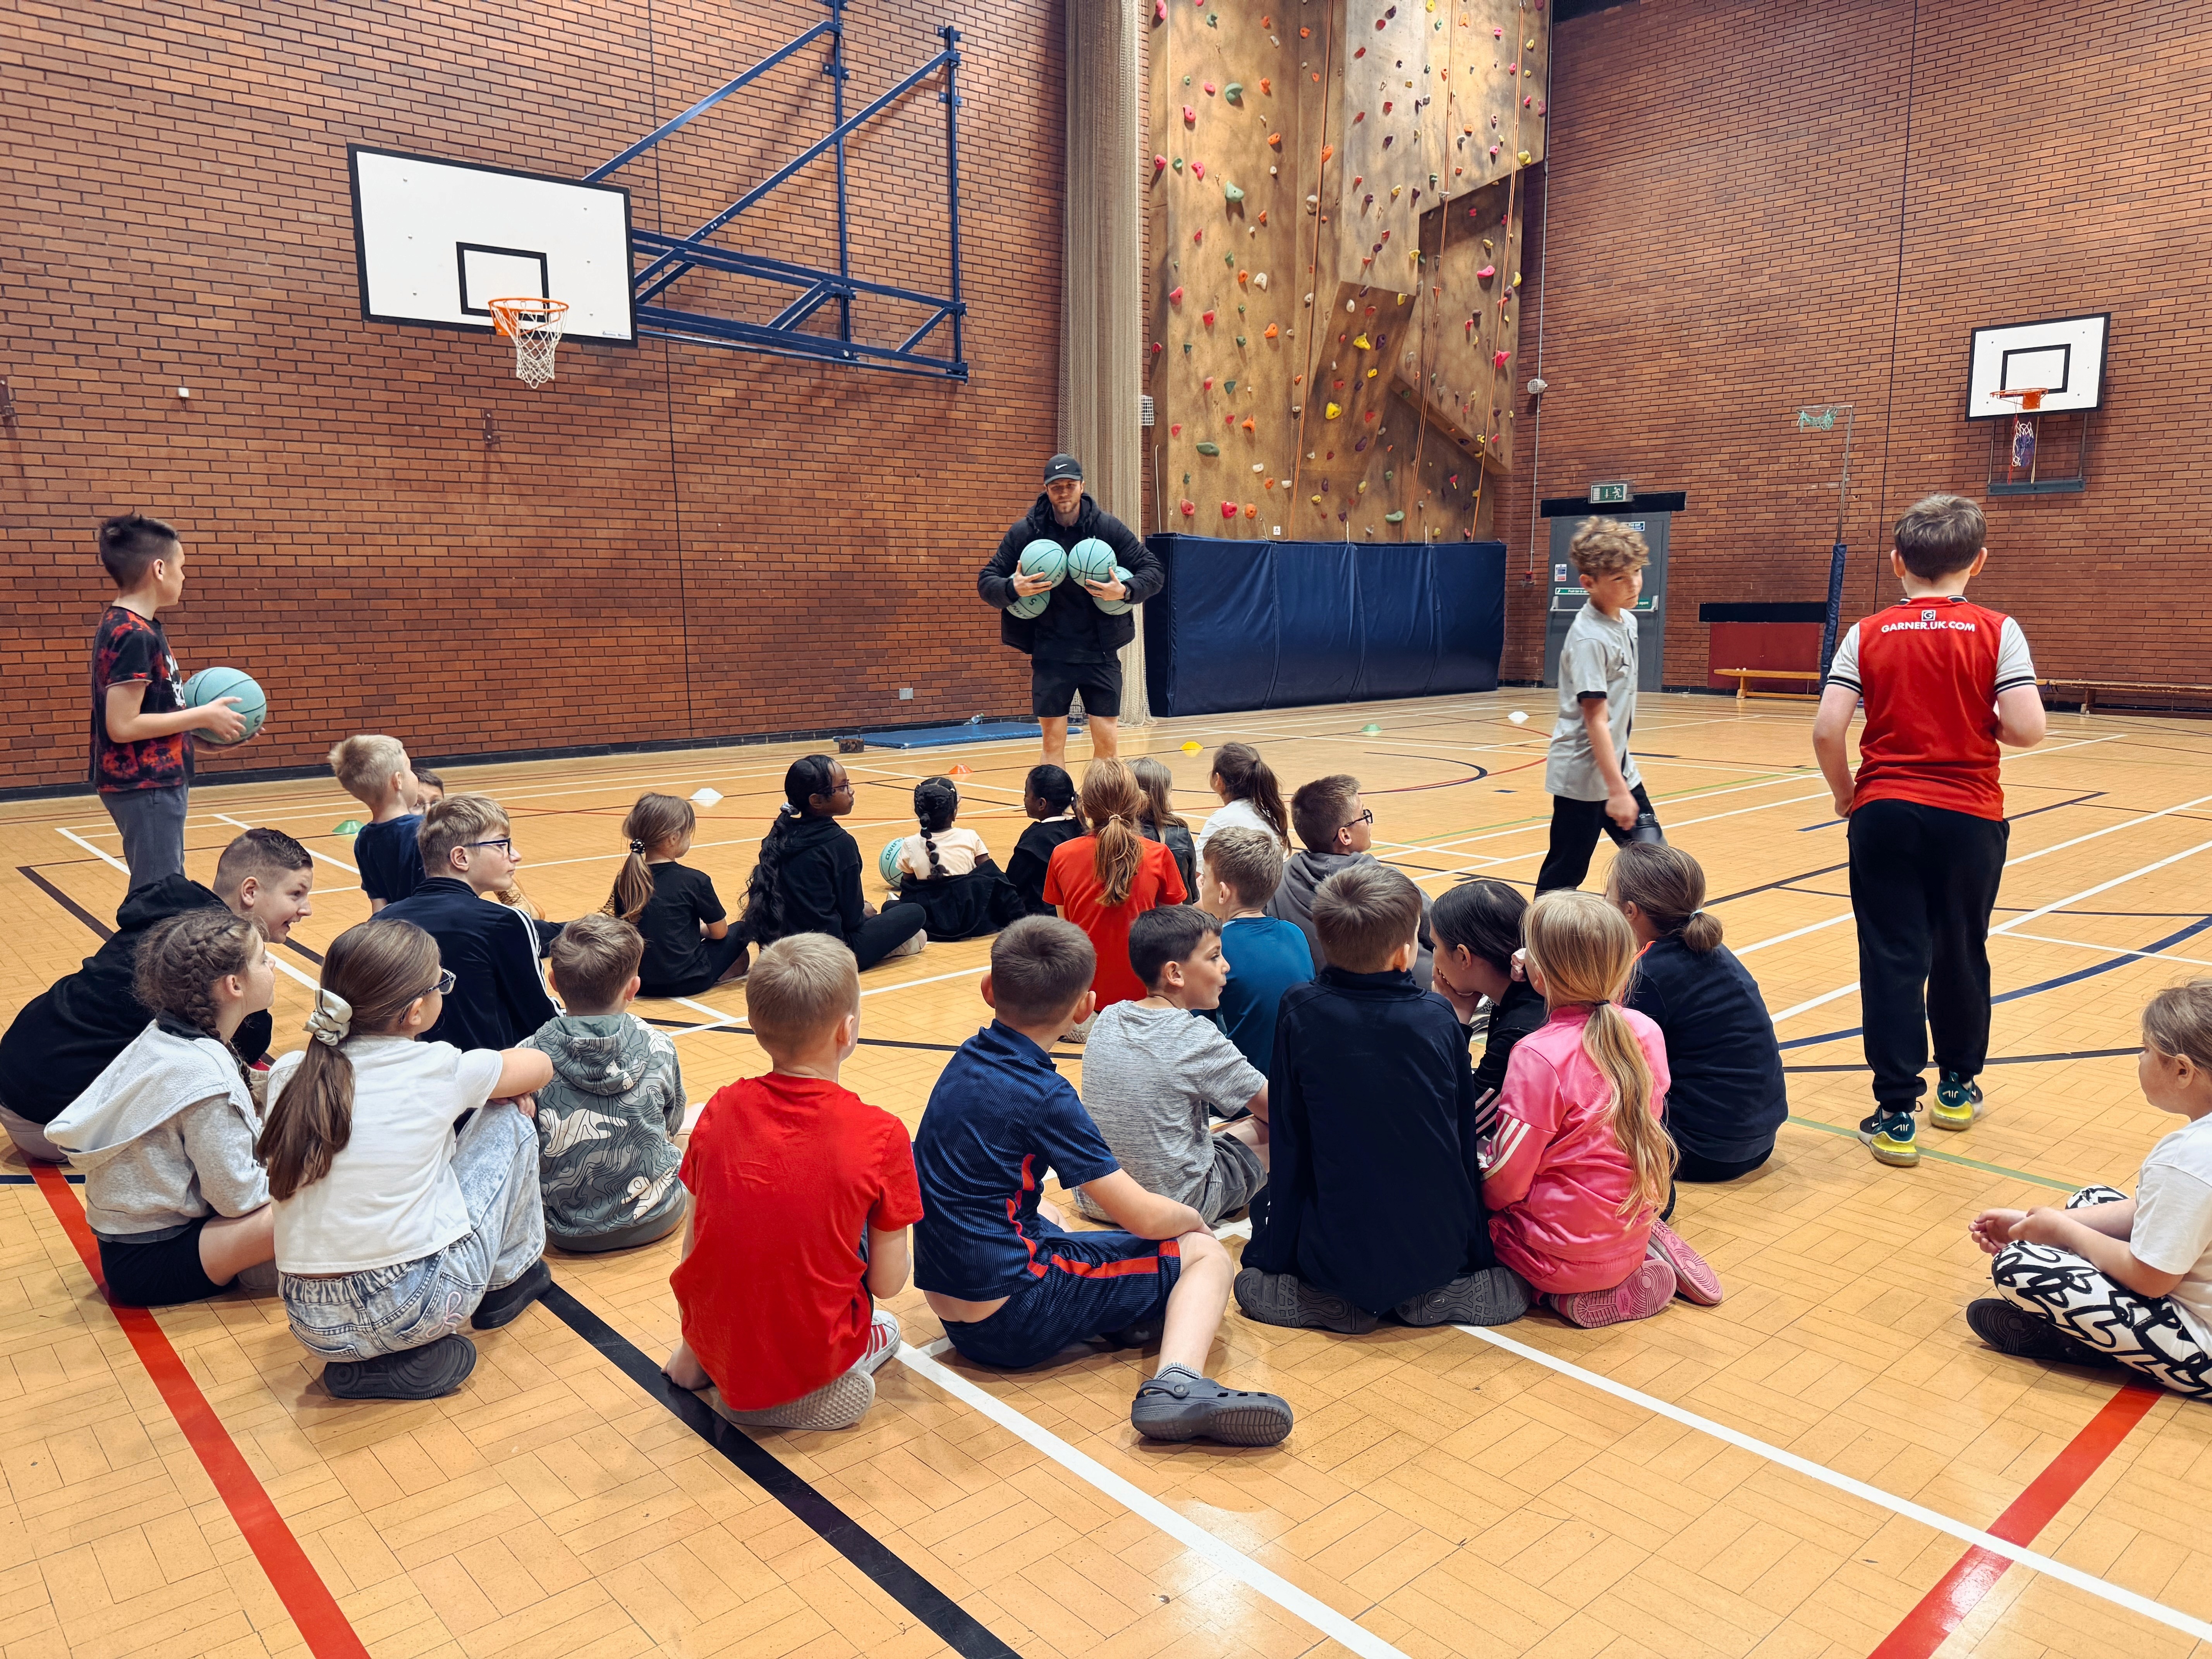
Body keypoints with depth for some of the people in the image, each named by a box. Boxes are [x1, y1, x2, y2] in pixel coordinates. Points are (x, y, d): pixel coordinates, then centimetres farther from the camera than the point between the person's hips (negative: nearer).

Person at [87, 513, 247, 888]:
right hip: (146, 787, -10)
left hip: (154, 782, 10)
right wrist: (201, 716, -16)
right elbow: (122, 726, -23)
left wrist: (191, 710, 9)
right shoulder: (134, 635, -19)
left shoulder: (123, 625, 11)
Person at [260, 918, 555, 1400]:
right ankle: (509, 1278, 26)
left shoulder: (289, 1075, 4)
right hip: (414, 1310, -5)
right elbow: (540, 1067, 11)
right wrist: (493, 1087, 33)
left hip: (314, 1329, 5)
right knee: (509, 1119, 11)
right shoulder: (438, 1070, -6)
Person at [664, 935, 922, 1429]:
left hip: (713, 1338, 3)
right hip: (807, 1357, -3)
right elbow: (887, 1283, -9)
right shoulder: (882, 1137, -16)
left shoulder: (720, 1110, -6)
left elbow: (694, 1243, 5)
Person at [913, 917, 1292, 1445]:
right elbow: (1145, 1217, -15)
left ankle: (1116, 1312, 14)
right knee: (1205, 1254, 1)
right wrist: (1192, 1218, 5)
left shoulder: (967, 1061, 4)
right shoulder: (1043, 1096, -19)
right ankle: (1175, 1382, -23)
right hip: (1011, 1323, -8)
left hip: (952, 1311, 8)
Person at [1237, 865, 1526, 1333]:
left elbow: (1288, 1144, -7)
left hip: (1336, 1252, -1)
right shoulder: (1438, 1017, -8)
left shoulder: (1299, 1012, -12)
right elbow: (1467, 1140, 2)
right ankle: (1437, 1292, 4)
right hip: (1438, 1250, 2)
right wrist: (1472, 1249, 17)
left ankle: (1334, 1300, 5)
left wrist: (1275, 1255, 5)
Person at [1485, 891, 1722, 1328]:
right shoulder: (1646, 1033, -5)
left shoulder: (1539, 1057, -24)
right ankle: (1651, 1251, 14)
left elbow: (1505, 1184, -18)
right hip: (1633, 1236, 7)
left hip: (1564, 1254, -7)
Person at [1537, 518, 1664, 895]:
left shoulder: (1627, 621, 6)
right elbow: (1596, 719, -24)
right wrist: (1617, 790, -25)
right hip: (1584, 775, -9)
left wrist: (1623, 781, 18)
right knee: (1564, 876, 0)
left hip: (1619, 767, 9)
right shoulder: (1590, 638, -21)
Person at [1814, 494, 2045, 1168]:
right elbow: (2027, 729, -13)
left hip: (1884, 811, 0)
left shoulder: (1867, 635, -1)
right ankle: (1958, 1087, 35)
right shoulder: (1996, 632, -3)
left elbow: (1827, 731, -11)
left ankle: (1896, 1113, 2)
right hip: (1970, 816, 1)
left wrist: (1846, 795, 5)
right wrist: (1984, 721, 8)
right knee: (1960, 954, 17)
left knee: (1892, 960, 2)